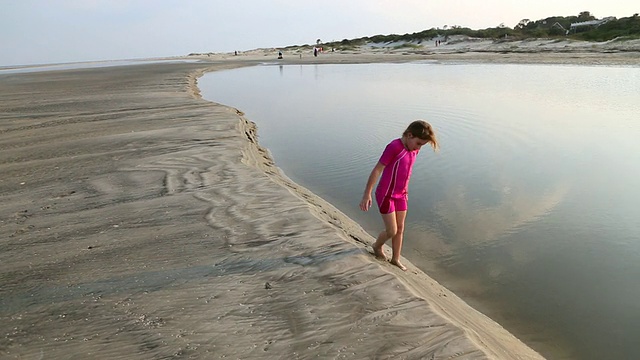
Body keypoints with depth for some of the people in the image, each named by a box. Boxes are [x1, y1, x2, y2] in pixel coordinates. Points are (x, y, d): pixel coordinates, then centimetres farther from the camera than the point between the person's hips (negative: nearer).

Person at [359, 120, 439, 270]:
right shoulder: (394, 147, -24)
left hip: (400, 195, 7)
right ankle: (377, 246, 30)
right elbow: (377, 170, -21)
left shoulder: (414, 150, -1)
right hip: (385, 196, -7)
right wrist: (367, 194, -20)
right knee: (392, 231, -1)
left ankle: (396, 259, 31)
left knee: (400, 229, 13)